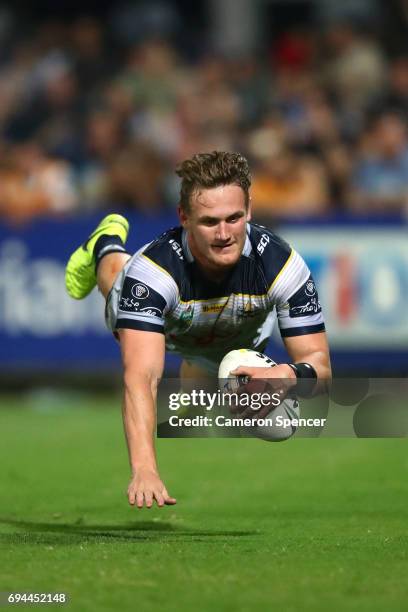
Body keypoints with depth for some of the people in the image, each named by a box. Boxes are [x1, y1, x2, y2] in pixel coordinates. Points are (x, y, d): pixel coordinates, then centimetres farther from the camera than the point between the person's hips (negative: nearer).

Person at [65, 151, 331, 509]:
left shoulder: (281, 264, -43)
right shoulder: (152, 269, -50)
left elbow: (319, 365, -37)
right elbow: (141, 376, -58)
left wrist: (289, 374, -62)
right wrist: (144, 470, -71)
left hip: (236, 342, 0)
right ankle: (105, 248, 67)